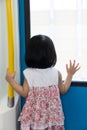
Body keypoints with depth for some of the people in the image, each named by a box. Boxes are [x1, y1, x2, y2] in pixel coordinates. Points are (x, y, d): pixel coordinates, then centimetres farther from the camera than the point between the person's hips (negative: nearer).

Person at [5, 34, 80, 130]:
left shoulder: (28, 74, -12)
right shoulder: (56, 73, -7)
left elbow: (24, 93, -7)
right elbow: (63, 90, 7)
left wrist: (11, 80, 1)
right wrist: (70, 74, 16)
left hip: (35, 114, -1)